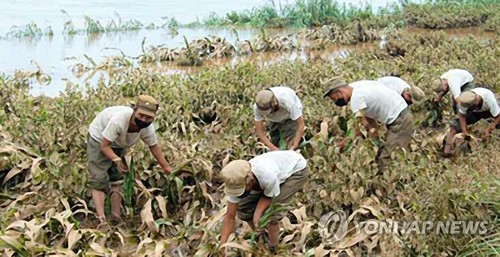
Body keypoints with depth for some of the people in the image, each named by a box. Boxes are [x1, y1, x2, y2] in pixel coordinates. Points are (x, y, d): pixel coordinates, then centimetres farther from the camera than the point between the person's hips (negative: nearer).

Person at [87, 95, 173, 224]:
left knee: (118, 178, 7)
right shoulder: (119, 120, -43)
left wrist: (166, 167, -7)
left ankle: (116, 215, 14)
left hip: (118, 144, 6)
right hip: (99, 139, -6)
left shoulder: (148, 127, -25)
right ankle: (101, 218, -18)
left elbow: (154, 146, -6)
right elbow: (104, 145, -35)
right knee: (99, 179, -14)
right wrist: (117, 160, -50)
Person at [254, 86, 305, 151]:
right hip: (275, 119, 4)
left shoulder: (287, 101, -44)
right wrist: (273, 148, -40)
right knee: (275, 143, -1)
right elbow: (259, 131, -28)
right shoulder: (257, 106, -34)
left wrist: (294, 146, -44)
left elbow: (300, 124, -36)